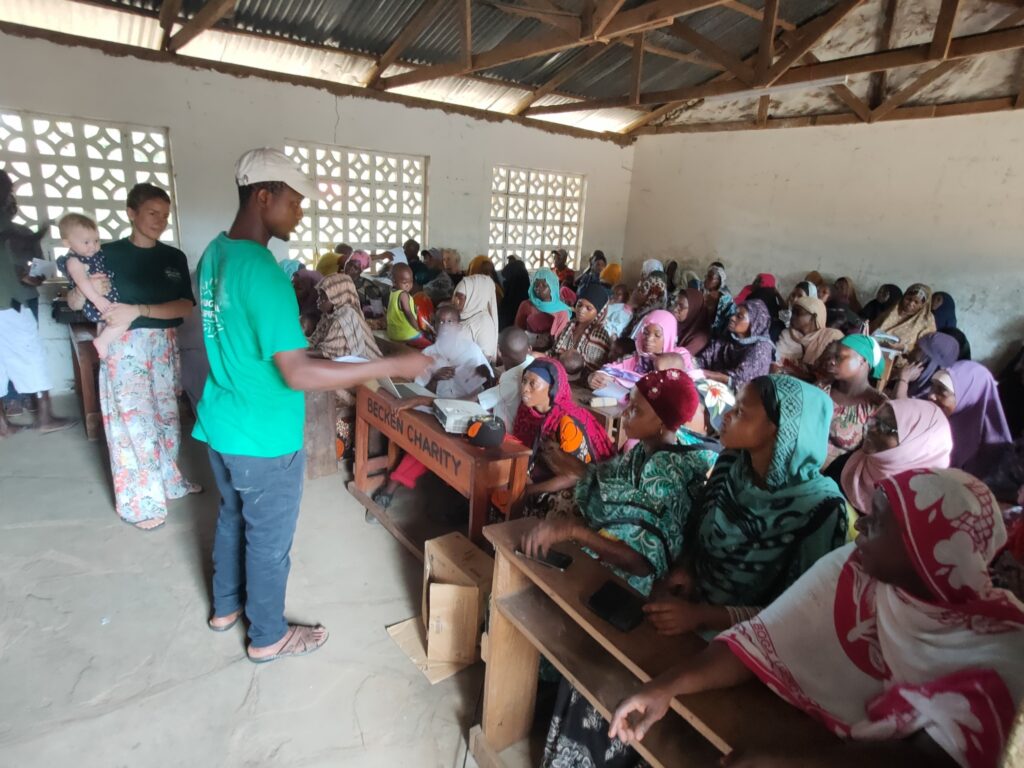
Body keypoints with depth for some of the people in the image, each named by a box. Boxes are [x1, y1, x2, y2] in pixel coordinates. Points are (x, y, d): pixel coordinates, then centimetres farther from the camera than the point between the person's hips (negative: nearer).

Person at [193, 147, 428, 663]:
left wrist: (331, 374, 16)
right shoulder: (261, 271, -27)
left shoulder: (214, 254, 4)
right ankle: (268, 637, 32)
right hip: (264, 440, -9)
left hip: (219, 426, 9)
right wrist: (393, 366, -29)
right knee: (269, 541, 11)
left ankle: (226, 607, 48)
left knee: (232, 518, 26)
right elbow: (297, 373, -30)